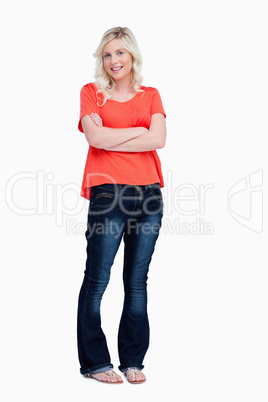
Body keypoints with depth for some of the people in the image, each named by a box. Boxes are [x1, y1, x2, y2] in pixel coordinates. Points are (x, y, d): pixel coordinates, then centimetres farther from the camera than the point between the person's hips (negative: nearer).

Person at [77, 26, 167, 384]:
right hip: (107, 193, -2)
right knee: (97, 279, -2)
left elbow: (159, 139, -2)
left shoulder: (150, 95, 15)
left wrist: (111, 139, -6)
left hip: (148, 192, 3)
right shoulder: (91, 92, 10)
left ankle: (133, 360, 16)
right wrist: (139, 130, -1)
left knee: (137, 281, 6)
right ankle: (94, 361, 11)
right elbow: (96, 137, -8)